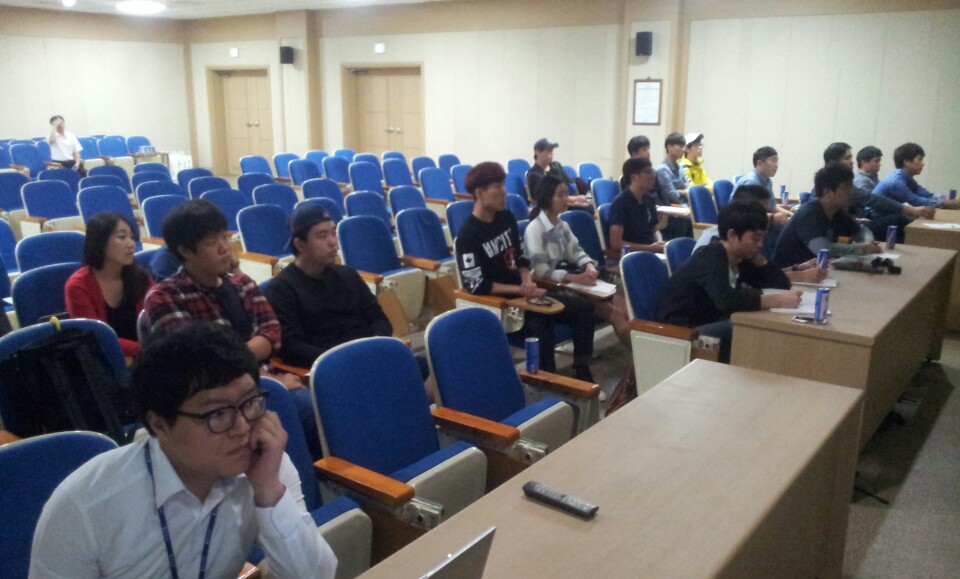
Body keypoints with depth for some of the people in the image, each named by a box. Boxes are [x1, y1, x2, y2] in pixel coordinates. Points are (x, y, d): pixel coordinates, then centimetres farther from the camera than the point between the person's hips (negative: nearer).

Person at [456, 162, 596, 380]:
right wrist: (521, 290, -21)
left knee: (583, 311, -1)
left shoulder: (506, 218, 7)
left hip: (522, 291, 8)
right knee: (540, 325, -34)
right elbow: (476, 286, -19)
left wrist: (527, 281, -8)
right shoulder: (468, 235, -15)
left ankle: (582, 374, 6)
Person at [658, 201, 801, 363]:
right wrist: (778, 300, -38)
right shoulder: (710, 258, -22)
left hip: (710, 324, 9)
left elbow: (782, 284, 6)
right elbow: (726, 300, -40)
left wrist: (758, 257, -5)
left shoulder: (740, 259, 4)